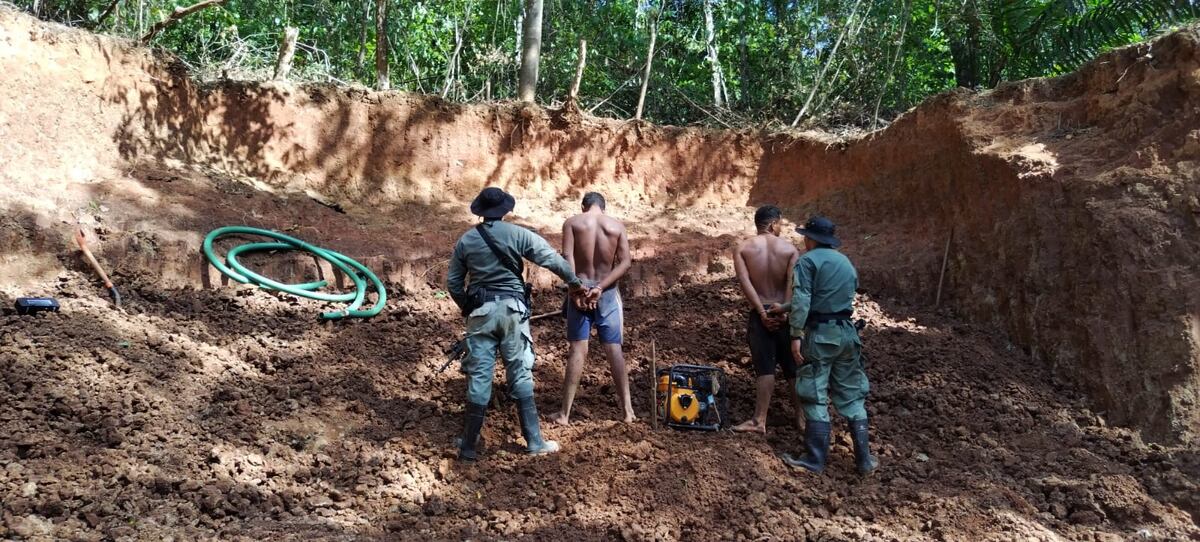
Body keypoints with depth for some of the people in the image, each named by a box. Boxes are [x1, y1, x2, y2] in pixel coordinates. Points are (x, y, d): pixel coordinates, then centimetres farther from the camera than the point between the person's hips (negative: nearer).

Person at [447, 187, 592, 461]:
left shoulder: (465, 240, 5)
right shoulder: (518, 234, -3)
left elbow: (453, 282, 10)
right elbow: (552, 259, -5)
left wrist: (467, 307, 24)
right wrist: (575, 282, 8)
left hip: (481, 311, 2)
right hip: (511, 308, -1)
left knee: (479, 377, 5)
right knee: (520, 374, 7)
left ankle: (469, 446, 9)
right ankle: (534, 441, 12)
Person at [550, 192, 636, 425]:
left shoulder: (572, 222, 0)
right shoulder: (617, 225, 5)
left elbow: (567, 257, -13)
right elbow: (625, 261, -4)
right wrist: (601, 287, -11)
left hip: (580, 288, -1)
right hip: (608, 292, 1)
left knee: (578, 350, 0)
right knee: (614, 349, 7)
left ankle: (565, 413, 1)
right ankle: (628, 409, 10)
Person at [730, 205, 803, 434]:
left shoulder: (742, 249, -1)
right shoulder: (791, 250, -1)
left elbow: (745, 282, -12)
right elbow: (792, 282, -16)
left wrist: (762, 312, -13)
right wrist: (784, 309, -19)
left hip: (760, 315, 0)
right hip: (785, 314, 0)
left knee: (765, 369, 2)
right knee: (793, 368, 12)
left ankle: (759, 420, 0)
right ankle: (801, 417, 20)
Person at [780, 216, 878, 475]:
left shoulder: (808, 260, -6)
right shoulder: (846, 262, 17)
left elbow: (801, 301, -17)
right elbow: (849, 295, 17)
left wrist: (796, 334, -16)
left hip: (820, 334, -6)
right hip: (847, 332, 7)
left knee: (815, 398, 0)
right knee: (852, 396, 12)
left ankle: (815, 459, 4)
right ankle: (864, 459, 13)